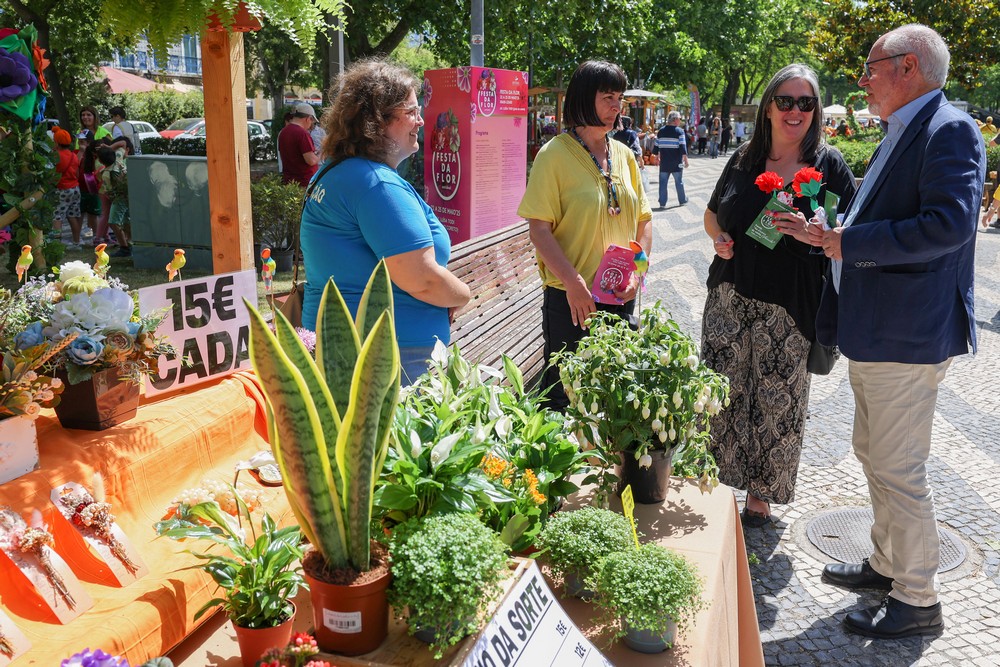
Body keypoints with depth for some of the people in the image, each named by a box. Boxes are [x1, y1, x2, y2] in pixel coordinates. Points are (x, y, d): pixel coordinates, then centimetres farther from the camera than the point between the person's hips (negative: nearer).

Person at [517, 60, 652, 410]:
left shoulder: (625, 156, 9)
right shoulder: (555, 154, -9)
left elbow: (643, 220, 12)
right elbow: (539, 228, -14)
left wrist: (636, 272, -3)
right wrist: (573, 283, -21)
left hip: (621, 298, 6)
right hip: (570, 299, -5)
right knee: (564, 390, 5)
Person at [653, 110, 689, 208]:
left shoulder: (661, 131, 6)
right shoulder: (679, 131, -8)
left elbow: (656, 147, 9)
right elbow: (683, 148, -13)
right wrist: (685, 160, -7)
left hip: (664, 162, 3)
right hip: (676, 163, -3)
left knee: (663, 182, 6)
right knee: (679, 182, 10)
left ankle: (662, 202, 3)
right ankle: (682, 200, 21)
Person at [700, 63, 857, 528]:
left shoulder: (829, 165, 0)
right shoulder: (743, 159, 9)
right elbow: (712, 214, 22)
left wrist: (811, 233, -20)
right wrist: (718, 237, 0)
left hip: (788, 310, -3)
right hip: (730, 300, 3)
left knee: (777, 403, 3)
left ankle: (759, 495, 21)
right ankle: (714, 485, 24)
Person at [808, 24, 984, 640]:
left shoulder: (950, 131, -14)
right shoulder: (901, 135, 16)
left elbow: (950, 223, -28)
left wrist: (852, 242, -22)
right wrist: (832, 234, 8)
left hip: (907, 335, -10)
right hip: (875, 331, 10)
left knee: (898, 468, -1)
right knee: (874, 453, 20)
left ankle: (918, 600, 15)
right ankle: (889, 565, 37)